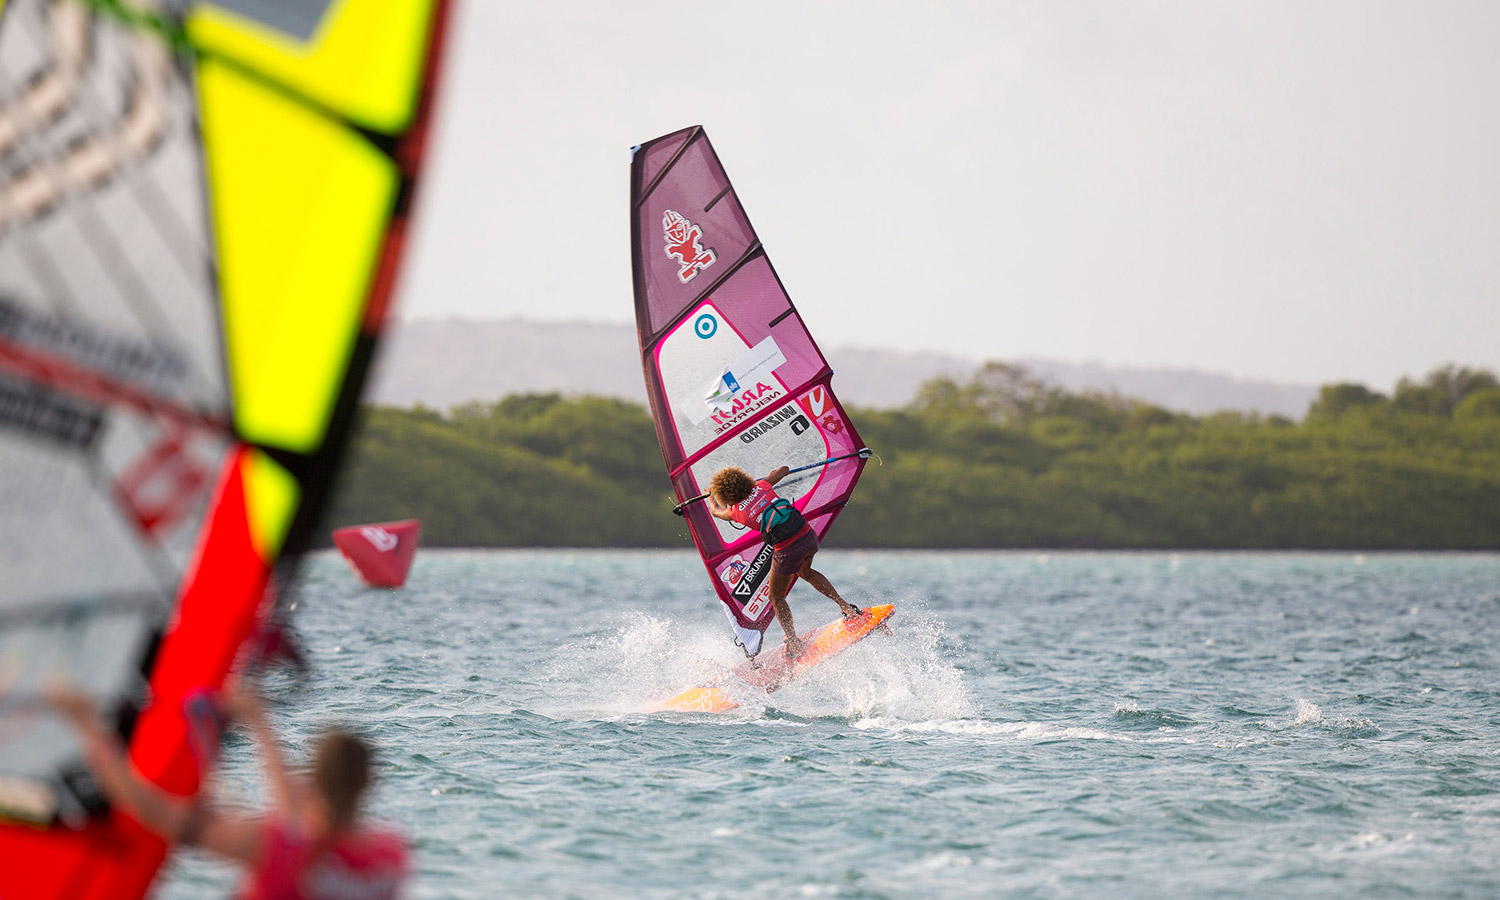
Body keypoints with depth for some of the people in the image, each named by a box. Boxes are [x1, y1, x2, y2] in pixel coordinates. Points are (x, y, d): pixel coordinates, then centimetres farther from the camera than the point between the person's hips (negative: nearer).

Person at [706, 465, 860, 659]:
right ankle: (844, 605, 30)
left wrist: (710, 495, 45)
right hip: (809, 535, 5)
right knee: (805, 572, 37)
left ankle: (794, 645, 19)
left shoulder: (736, 512, -1)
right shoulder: (761, 487, 4)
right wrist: (772, 475, 44)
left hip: (788, 551, -5)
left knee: (776, 598, 18)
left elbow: (715, 511, 24)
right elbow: (784, 470, 23)